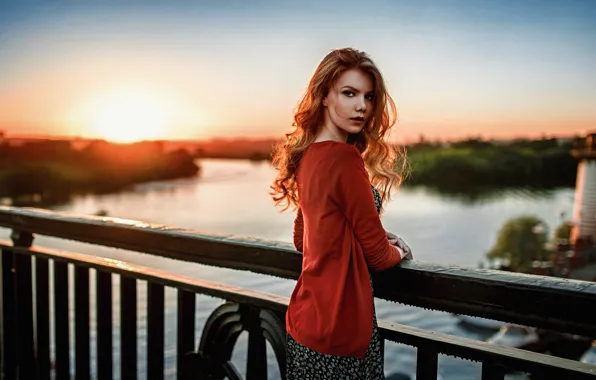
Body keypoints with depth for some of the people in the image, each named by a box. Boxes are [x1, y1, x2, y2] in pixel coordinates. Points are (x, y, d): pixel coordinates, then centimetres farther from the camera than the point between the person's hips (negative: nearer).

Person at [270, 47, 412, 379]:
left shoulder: (308, 155, 3)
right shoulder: (344, 158, -22)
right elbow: (376, 254, -14)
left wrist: (376, 235, 10)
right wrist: (396, 252, 9)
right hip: (338, 321, -8)